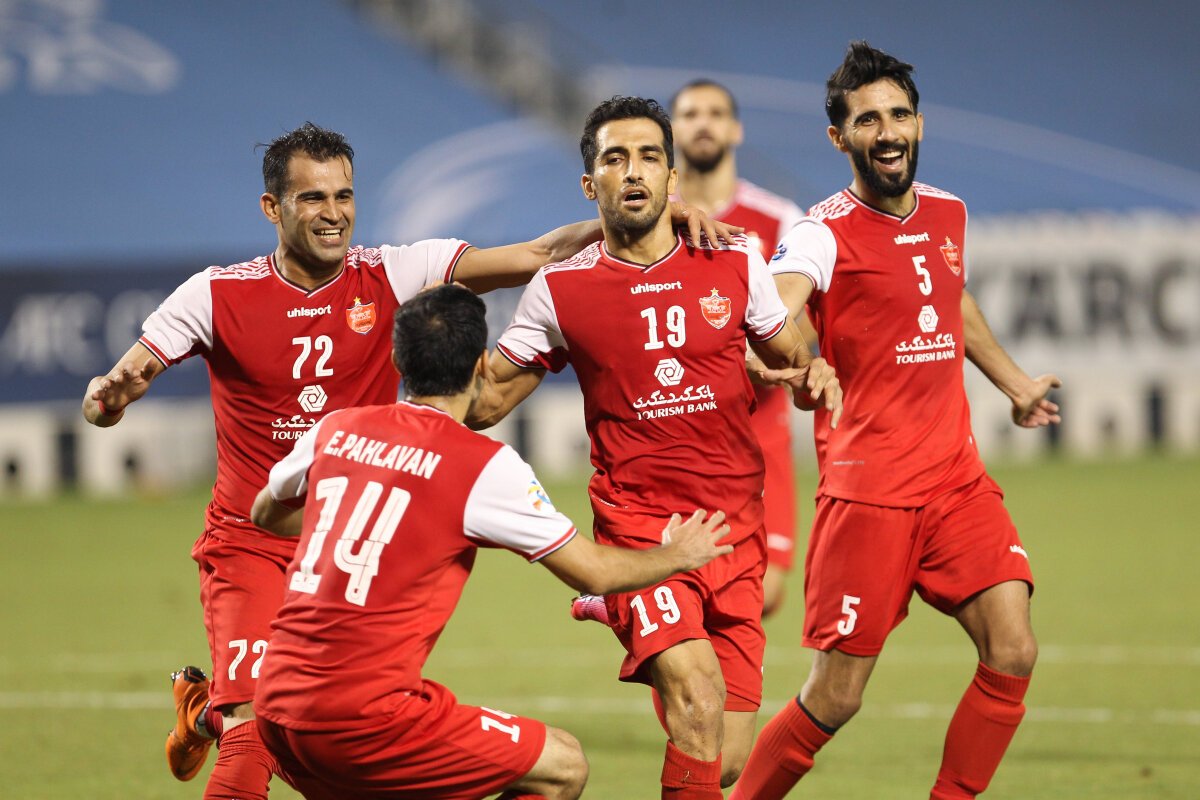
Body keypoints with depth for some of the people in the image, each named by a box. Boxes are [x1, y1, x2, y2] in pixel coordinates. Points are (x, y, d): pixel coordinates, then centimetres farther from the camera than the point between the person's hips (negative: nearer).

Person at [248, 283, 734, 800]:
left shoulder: (335, 429, 9)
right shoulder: (485, 465, -7)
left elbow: (265, 515, 30)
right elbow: (591, 572, 4)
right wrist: (677, 555, 23)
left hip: (276, 713, 7)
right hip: (362, 715, -7)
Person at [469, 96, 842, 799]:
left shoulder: (736, 265, 6)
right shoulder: (560, 289, 2)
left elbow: (794, 363, 18)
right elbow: (485, 400, 9)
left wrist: (816, 377, -5)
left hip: (738, 531, 3)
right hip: (638, 524, -3)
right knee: (697, 696, -28)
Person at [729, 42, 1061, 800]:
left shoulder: (949, 214, 11)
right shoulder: (825, 233, -10)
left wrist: (1014, 380, 47)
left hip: (957, 475, 6)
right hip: (868, 488, -6)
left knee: (1013, 654, -9)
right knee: (836, 698, -6)